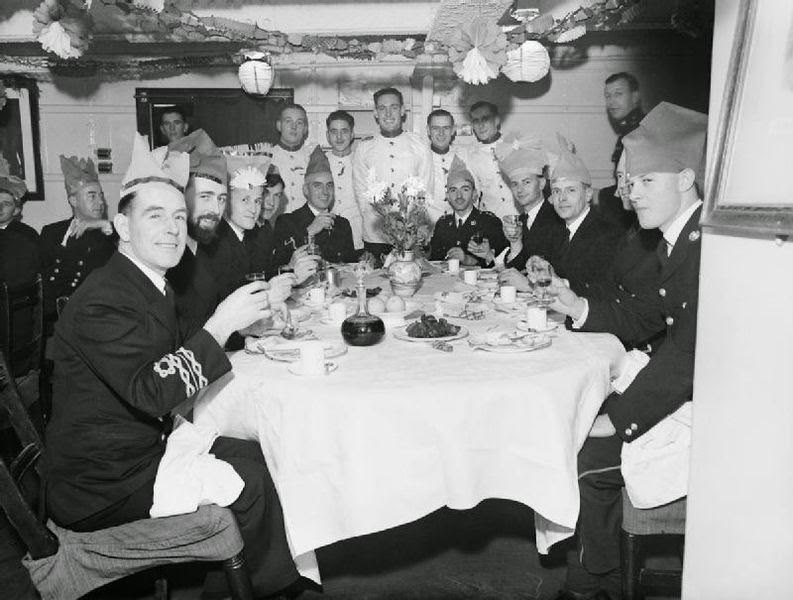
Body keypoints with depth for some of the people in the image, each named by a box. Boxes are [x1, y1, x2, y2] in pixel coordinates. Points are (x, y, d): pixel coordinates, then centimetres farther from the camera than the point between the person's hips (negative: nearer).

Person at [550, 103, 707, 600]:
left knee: (592, 455, -12)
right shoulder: (678, 238, 9)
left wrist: (620, 419, -22)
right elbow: (651, 317, 16)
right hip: (687, 391, 10)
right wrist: (583, 310, 1)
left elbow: (690, 349, -27)